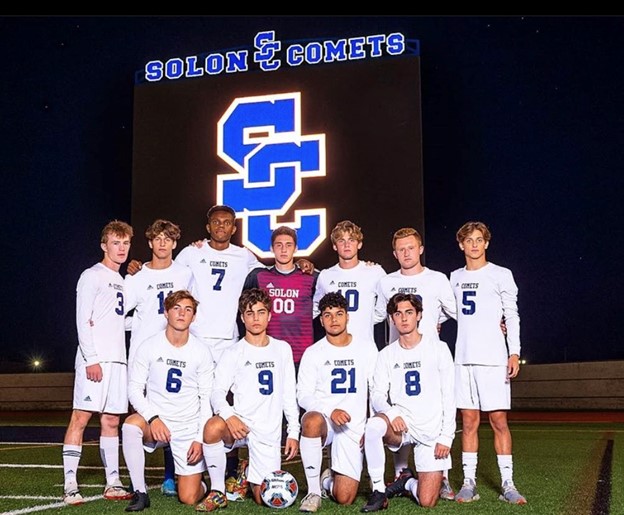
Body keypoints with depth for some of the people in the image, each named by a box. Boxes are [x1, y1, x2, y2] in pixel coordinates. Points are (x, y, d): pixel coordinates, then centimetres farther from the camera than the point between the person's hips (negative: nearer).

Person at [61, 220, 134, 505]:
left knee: (111, 420, 9)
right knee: (80, 417, -8)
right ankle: (70, 484, -6)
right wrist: (91, 358, -16)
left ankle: (112, 483, 14)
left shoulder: (121, 282, 22)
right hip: (94, 358, -7)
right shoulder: (92, 276, -1)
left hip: (117, 359, 8)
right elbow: (83, 320, -10)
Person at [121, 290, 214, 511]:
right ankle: (140, 493, -19)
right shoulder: (148, 347, -4)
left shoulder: (201, 352, -3)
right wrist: (153, 418, -20)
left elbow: (207, 399, 0)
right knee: (130, 425, -35)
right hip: (155, 422, 0)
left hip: (189, 427, 0)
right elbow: (134, 389, -4)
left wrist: (200, 438, -8)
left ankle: (200, 483, 32)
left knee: (189, 499, -7)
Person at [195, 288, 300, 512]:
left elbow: (289, 395, 13)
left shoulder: (282, 349, 11)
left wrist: (293, 432, 6)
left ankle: (248, 473, 32)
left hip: (269, 430, 2)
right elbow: (217, 393, -6)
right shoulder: (234, 353, 3)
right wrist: (229, 416, -27)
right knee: (213, 427, -37)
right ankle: (217, 492, -17)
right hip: (240, 423, -2)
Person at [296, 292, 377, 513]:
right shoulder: (313, 353, 4)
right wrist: (330, 411, -21)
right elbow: (303, 396, -3)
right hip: (323, 420, 0)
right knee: (312, 420, -40)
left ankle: (329, 480, 26)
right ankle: (313, 491, -22)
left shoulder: (367, 350, 8)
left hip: (354, 428, 1)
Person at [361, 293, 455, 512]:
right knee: (374, 425, -36)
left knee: (427, 502, -10)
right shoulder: (386, 355, 8)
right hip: (400, 425, 1)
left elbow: (448, 396, 0)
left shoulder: (438, 348, 2)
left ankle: (408, 482, 25)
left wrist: (446, 436, -8)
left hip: (432, 431, -1)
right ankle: (379, 490, -18)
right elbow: (378, 395, 0)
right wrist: (391, 414, -22)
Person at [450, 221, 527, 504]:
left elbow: (512, 315, 0)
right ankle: (469, 482, 8)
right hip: (463, 357, 3)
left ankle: (507, 484, 3)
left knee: (498, 420, -3)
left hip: (493, 358, -3)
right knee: (469, 421, 4)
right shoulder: (455, 277, 14)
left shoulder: (501, 275, 3)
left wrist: (514, 352, -7)